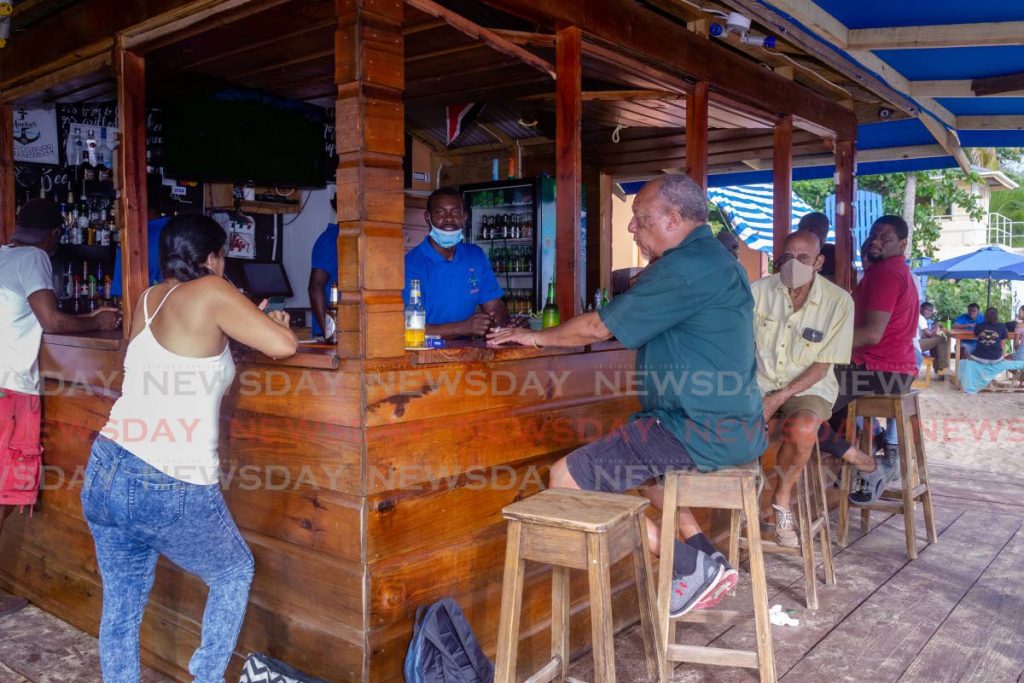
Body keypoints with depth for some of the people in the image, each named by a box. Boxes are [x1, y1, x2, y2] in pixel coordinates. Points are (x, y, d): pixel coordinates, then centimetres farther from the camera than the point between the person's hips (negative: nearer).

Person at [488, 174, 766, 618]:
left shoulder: (686, 267, -16)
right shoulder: (716, 259, 17)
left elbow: (600, 328, -10)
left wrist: (535, 336, 5)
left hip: (703, 432, -11)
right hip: (737, 427, 11)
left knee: (567, 477, -10)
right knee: (632, 453, 33)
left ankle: (690, 567, -3)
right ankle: (704, 558, 20)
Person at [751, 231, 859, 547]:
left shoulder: (838, 302, -7)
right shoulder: (760, 290, -2)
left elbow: (822, 366, -6)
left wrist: (782, 396, -18)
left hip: (808, 387, -2)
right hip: (760, 381, 2)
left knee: (803, 429, -36)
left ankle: (782, 500, -6)